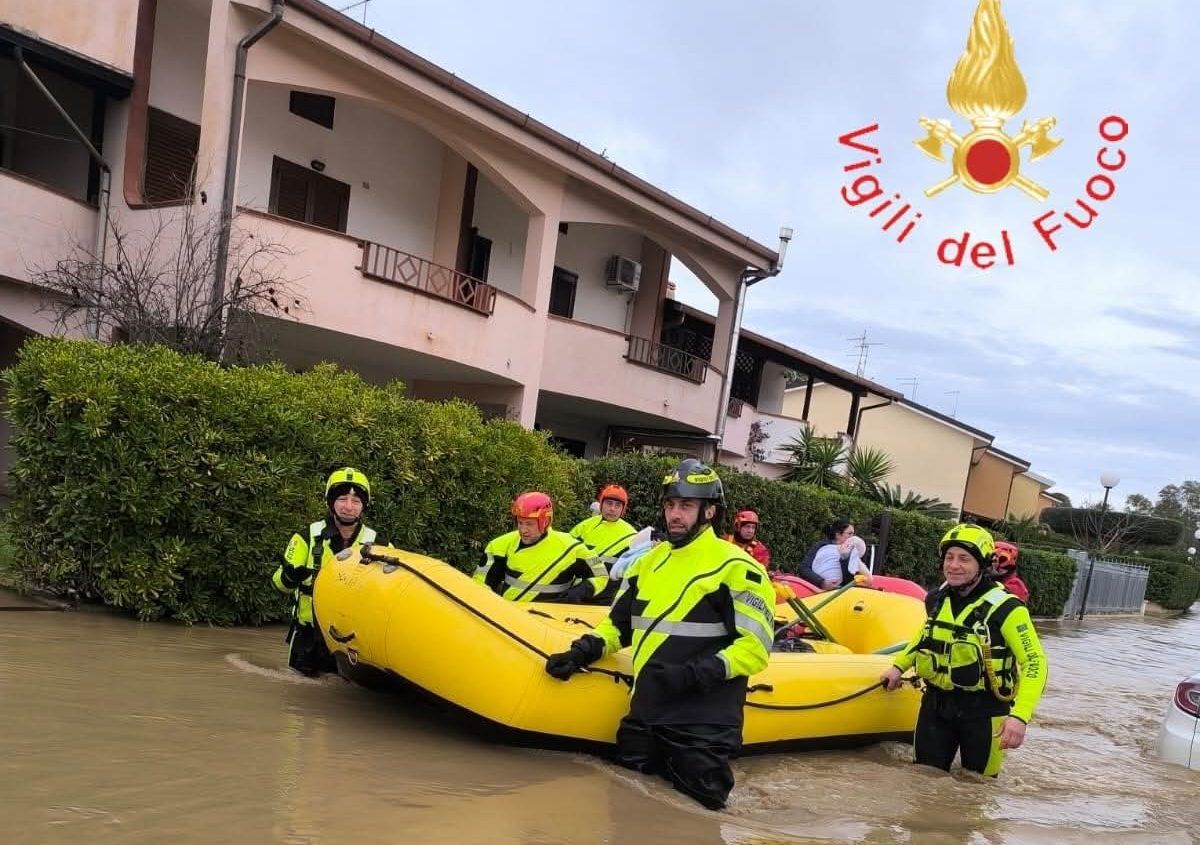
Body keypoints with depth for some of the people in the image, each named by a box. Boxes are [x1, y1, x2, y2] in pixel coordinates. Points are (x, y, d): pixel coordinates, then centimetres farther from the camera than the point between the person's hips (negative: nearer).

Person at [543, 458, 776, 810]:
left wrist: (696, 674, -25)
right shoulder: (649, 562, 13)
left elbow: (754, 648, -14)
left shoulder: (735, 567, -10)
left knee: (700, 796, -4)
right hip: (646, 711, 7)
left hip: (702, 719, -6)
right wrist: (583, 652, 2)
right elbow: (619, 623, 19)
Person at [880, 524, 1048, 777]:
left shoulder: (1005, 608, -17)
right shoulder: (937, 599, 2)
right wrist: (899, 666, 17)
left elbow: (1034, 663, -17)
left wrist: (1020, 716, -27)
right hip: (936, 704, 5)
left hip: (983, 711, -5)